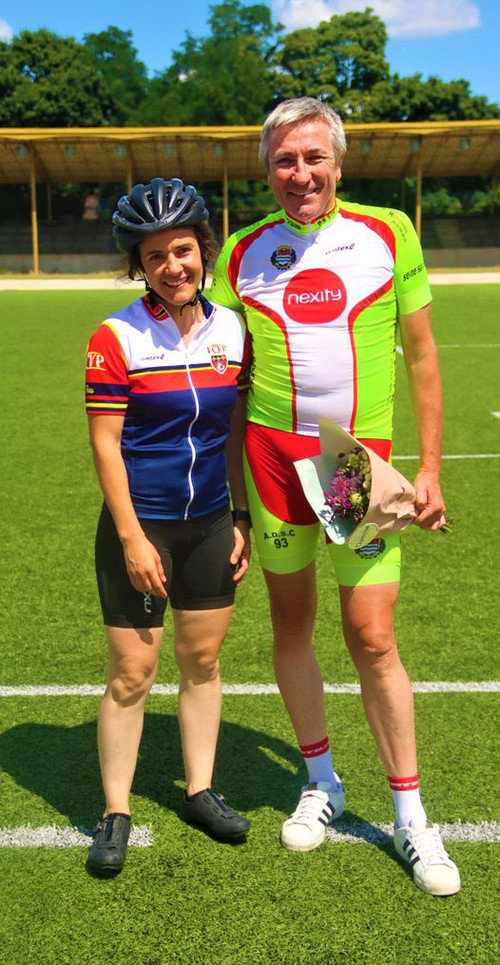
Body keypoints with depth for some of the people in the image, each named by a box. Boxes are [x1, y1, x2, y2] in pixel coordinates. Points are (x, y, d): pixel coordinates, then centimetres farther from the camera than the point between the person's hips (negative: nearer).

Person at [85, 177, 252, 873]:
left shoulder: (231, 330, 3)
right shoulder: (116, 338, -11)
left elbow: (236, 431, 10)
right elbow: (105, 444, -11)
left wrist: (242, 518, 7)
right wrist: (132, 537, -13)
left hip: (210, 526, 5)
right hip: (139, 528, -4)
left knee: (203, 660, 14)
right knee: (132, 674, 2)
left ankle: (199, 791, 31)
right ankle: (115, 815, 19)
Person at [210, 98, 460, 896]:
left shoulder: (388, 234, 1)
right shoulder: (242, 253, 5)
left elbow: (422, 356, 4)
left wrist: (430, 471, 0)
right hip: (272, 455, 2)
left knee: (372, 638, -2)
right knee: (291, 626, 10)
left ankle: (411, 816, 16)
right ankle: (322, 783, 32)